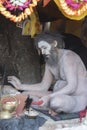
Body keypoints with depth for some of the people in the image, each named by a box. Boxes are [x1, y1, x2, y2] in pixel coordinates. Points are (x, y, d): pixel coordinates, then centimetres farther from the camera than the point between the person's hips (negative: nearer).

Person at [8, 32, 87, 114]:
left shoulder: (67, 56, -17)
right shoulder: (49, 62, 8)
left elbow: (72, 86, -26)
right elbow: (43, 86, 11)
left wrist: (49, 97, -33)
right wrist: (21, 86, 0)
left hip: (79, 98, -7)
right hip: (61, 96, 7)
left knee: (56, 101, -39)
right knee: (27, 94, 0)